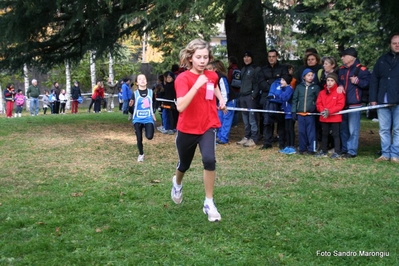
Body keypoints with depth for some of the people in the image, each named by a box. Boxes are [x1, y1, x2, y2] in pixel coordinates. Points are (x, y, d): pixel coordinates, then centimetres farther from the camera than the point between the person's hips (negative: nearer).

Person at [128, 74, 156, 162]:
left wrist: (153, 113, 12)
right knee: (139, 138, 1)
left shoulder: (151, 92, 2)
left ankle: (149, 127, 20)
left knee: (149, 136, -16)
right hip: (138, 119, 0)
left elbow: (154, 103, 17)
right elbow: (131, 106, 0)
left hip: (148, 119, 0)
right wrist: (130, 105, -21)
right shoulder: (135, 93, -3)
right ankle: (141, 154, 24)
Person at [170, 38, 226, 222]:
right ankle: (177, 183, 56)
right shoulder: (183, 78, -17)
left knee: (209, 159, -24)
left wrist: (221, 99, 14)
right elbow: (180, 106, -33)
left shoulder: (212, 76, 0)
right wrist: (197, 85, -36)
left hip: (207, 127, 2)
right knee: (184, 164, 18)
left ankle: (209, 203, -9)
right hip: (187, 129, -2)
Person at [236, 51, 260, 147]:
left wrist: (254, 95, -17)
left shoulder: (256, 69, -2)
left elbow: (257, 83, -10)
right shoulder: (243, 69, 21)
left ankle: (253, 138, -7)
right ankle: (247, 137, 16)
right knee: (245, 118, 9)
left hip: (250, 96, -7)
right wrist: (240, 93, 15)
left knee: (252, 117, -8)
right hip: (242, 96, 7)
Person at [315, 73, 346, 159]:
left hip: (335, 117, -5)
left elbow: (340, 105, -13)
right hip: (324, 117, 5)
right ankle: (324, 151, 24)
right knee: (324, 134, 14)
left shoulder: (339, 92, -7)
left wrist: (329, 111, -20)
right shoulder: (322, 92, 7)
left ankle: (337, 152, 5)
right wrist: (322, 110, -15)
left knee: (335, 134, 0)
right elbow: (318, 103, 6)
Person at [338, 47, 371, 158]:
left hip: (354, 104, -7)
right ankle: (344, 149, 21)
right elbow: (337, 81, 26)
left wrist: (358, 81, -16)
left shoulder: (361, 70, -4)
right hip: (342, 104, 7)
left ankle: (352, 151, -3)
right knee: (343, 128, 12)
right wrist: (339, 86, 5)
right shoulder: (341, 70, 15)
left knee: (353, 129, -6)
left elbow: (368, 83, -6)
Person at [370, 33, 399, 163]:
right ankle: (385, 153, 14)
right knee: (384, 129, 7)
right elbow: (374, 80, 10)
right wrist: (373, 98, 2)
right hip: (382, 102, 3)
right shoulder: (382, 60, 12)